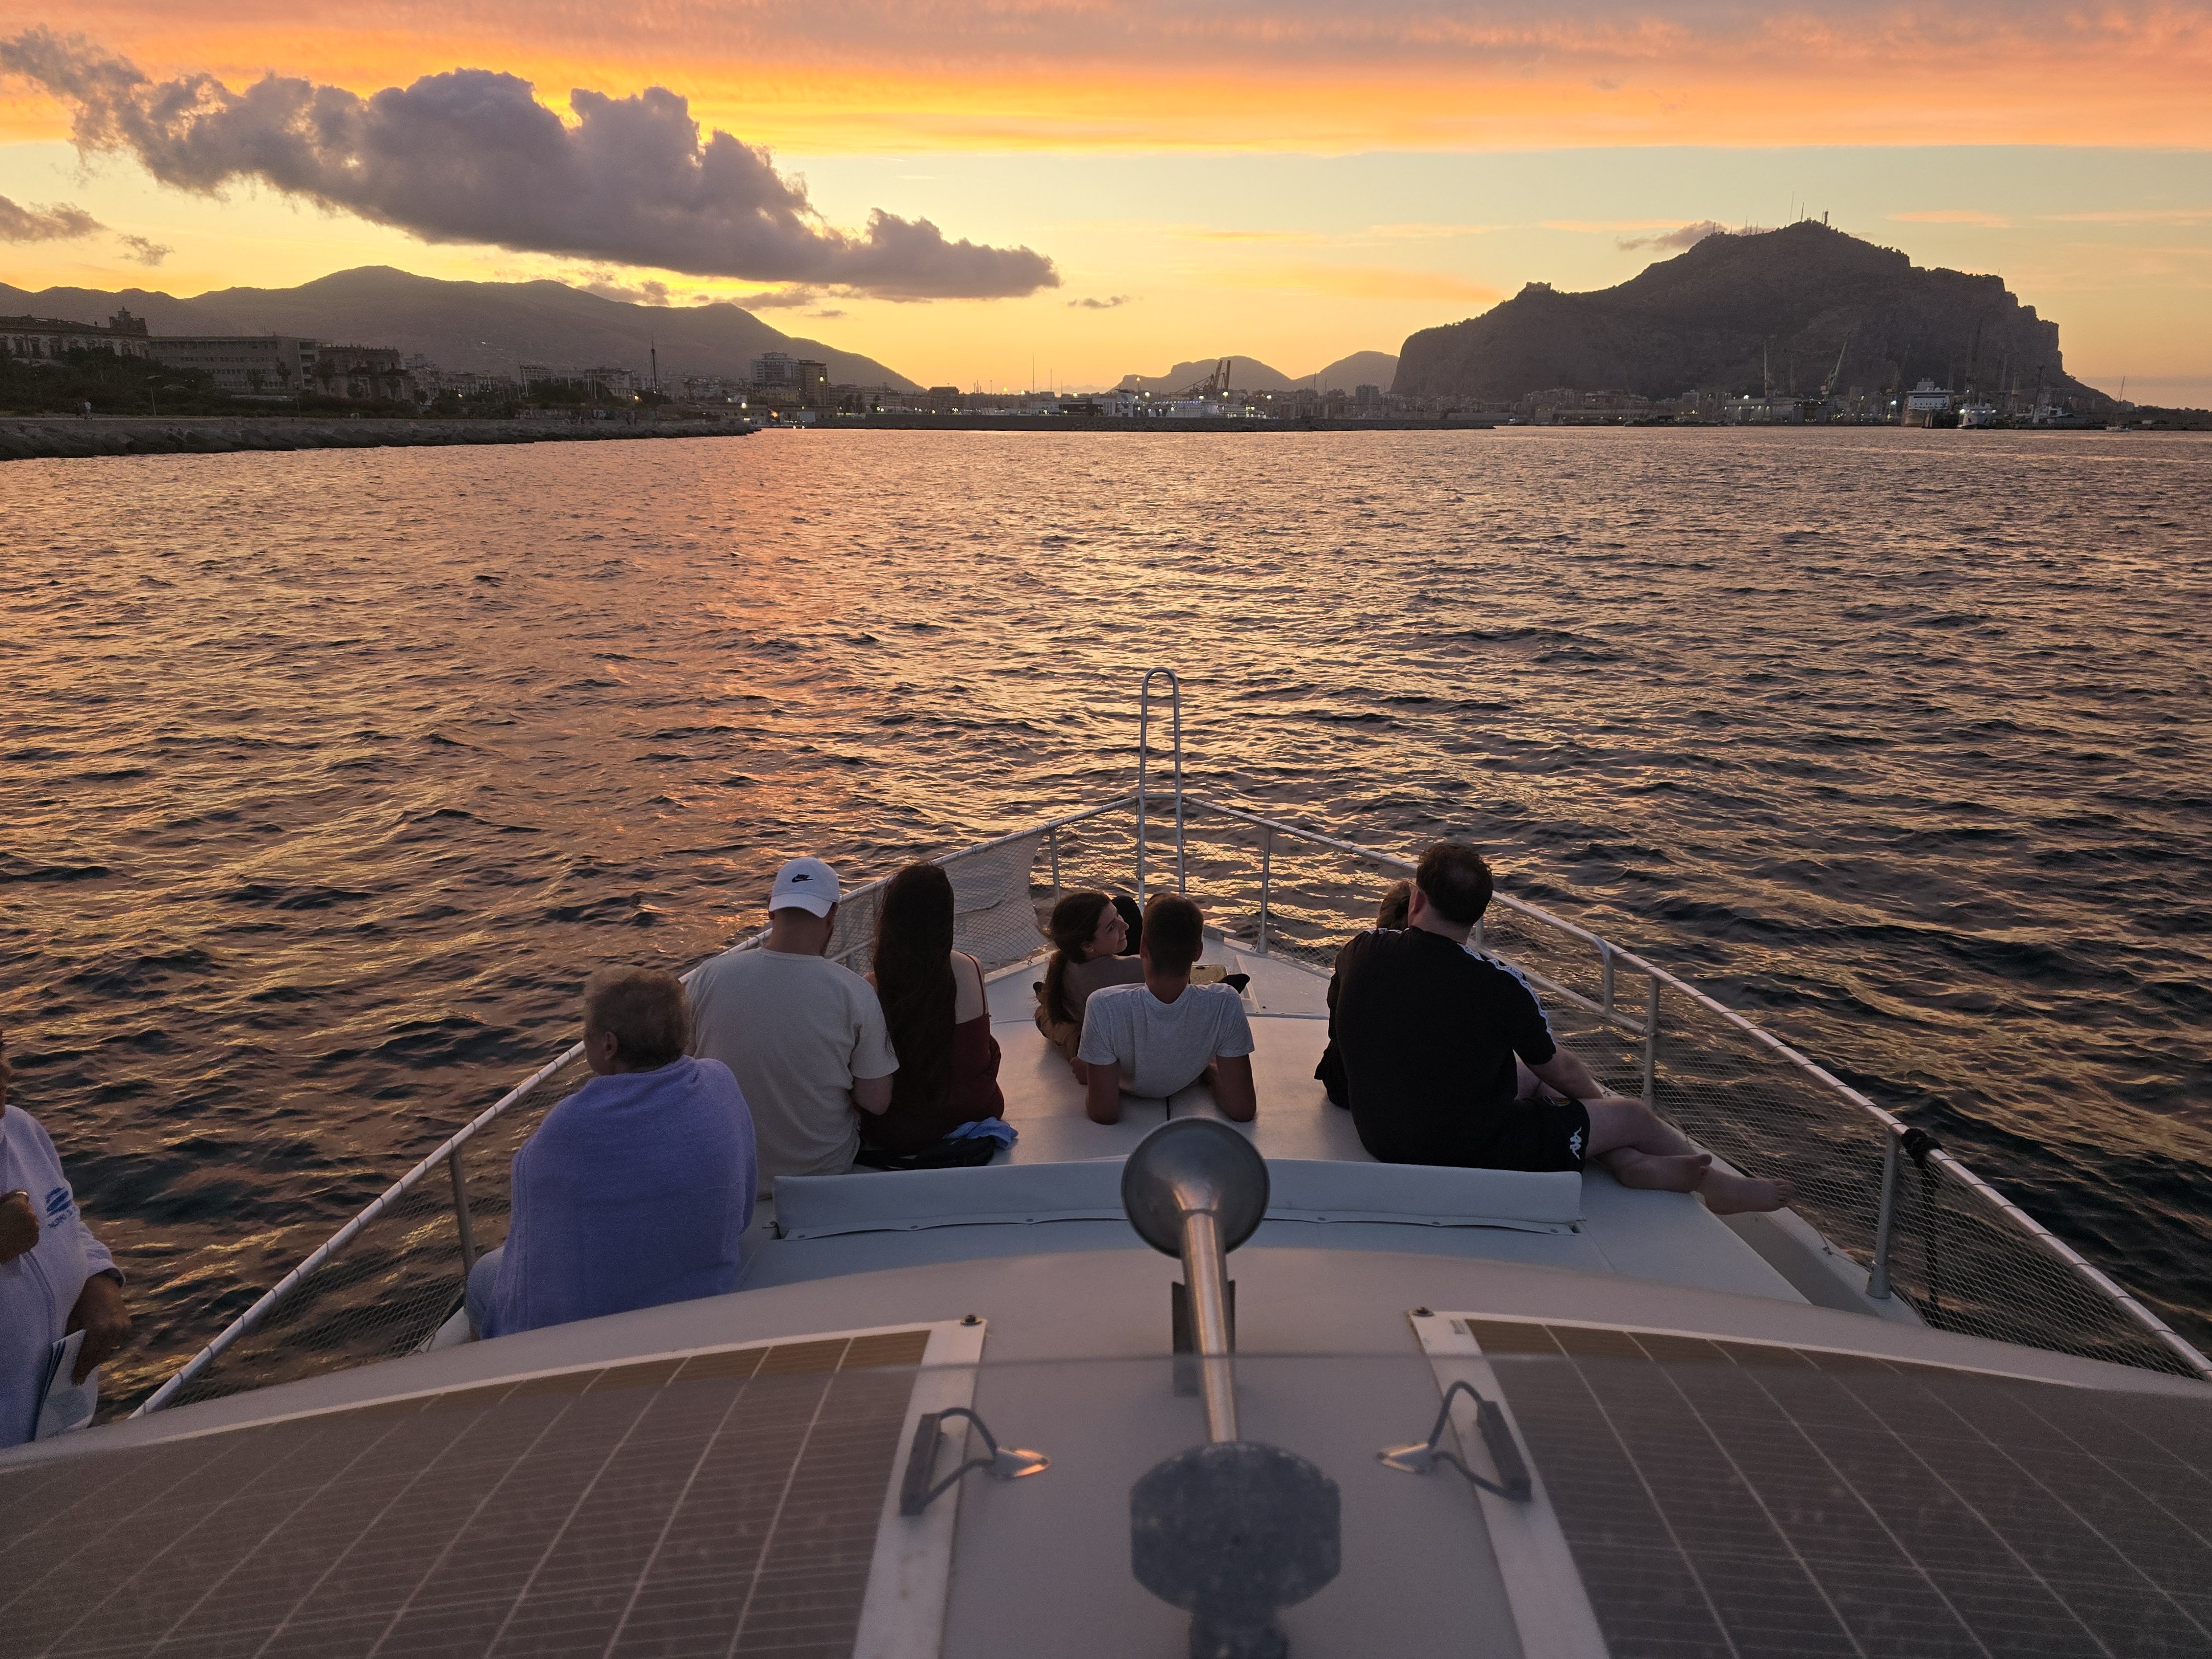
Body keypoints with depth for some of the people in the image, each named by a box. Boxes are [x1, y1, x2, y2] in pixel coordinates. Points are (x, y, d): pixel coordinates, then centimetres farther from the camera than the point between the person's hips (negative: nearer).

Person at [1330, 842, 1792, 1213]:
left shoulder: (1359, 954, -11)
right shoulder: (1499, 985, -21)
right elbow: (1562, 1072, -3)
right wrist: (1601, 1098, 20)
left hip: (1381, 1141, 6)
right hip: (1472, 1154, -5)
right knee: (1633, 1115, 13)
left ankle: (1634, 1163, 27)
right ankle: (1718, 1184, 42)